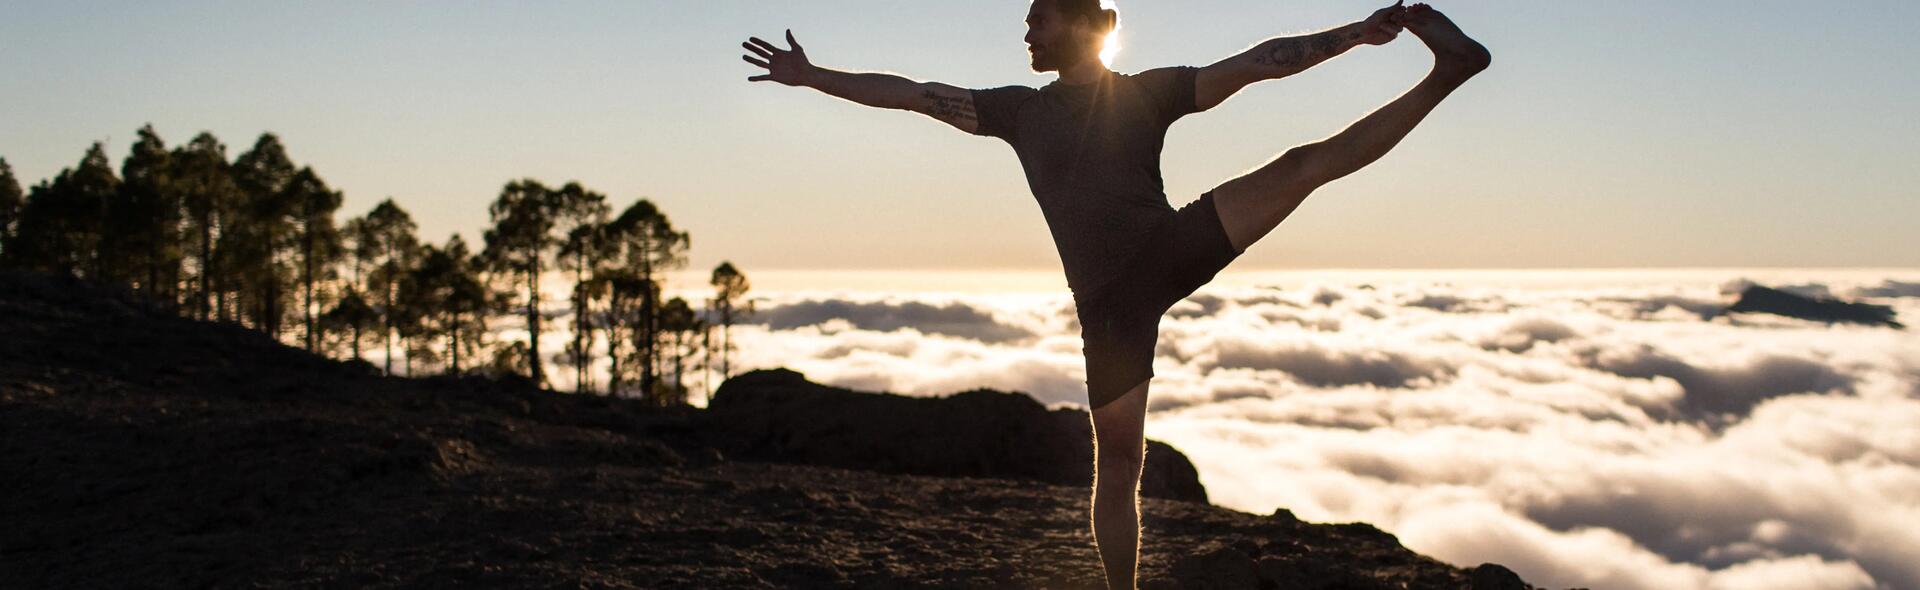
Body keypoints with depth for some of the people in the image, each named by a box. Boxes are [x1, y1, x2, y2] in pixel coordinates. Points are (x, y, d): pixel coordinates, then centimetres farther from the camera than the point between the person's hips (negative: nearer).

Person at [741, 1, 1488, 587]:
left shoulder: (1147, 91, 7)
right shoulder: (1021, 110, 15)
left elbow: (1258, 62, 0)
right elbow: (913, 94, 16)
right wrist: (812, 76, 16)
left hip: (1170, 249, -1)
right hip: (1108, 300, 2)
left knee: (1305, 164, -16)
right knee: (1117, 464, 3)